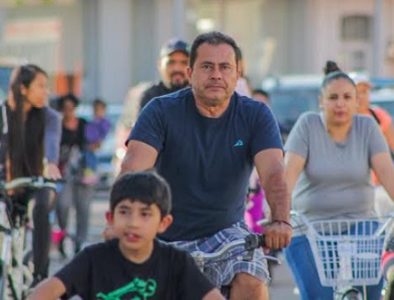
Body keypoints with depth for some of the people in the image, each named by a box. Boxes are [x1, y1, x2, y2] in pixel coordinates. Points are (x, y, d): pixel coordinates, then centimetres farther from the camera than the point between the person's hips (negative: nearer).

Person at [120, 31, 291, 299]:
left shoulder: (255, 116, -5)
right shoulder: (162, 111, -9)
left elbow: (273, 174, -19)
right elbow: (134, 168, -22)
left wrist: (281, 221, -40)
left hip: (225, 231, 0)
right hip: (166, 237, 0)